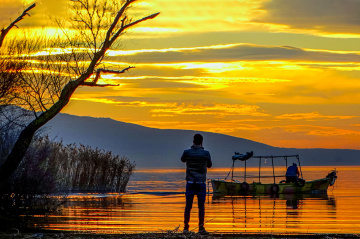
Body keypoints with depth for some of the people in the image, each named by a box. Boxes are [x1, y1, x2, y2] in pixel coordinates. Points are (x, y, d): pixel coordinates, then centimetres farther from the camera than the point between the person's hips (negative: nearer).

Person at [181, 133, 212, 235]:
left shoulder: (187, 152, -3)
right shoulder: (206, 153, -5)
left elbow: (183, 160, 20)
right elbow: (209, 165, 12)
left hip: (190, 183, 1)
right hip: (201, 183, -1)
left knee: (188, 206, 6)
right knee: (201, 207, 3)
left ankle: (186, 228, 7)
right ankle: (201, 228, 3)